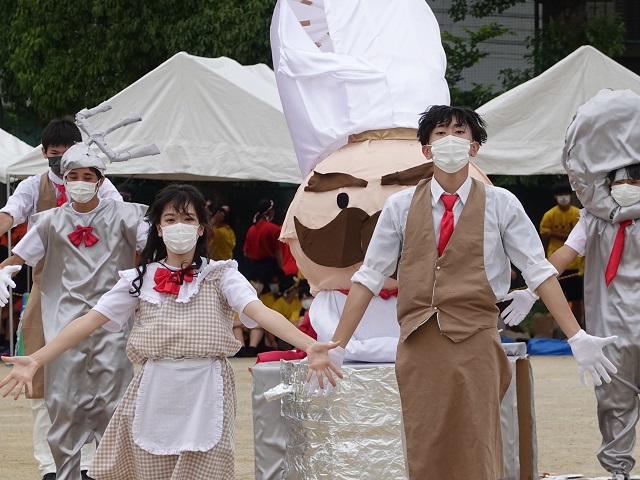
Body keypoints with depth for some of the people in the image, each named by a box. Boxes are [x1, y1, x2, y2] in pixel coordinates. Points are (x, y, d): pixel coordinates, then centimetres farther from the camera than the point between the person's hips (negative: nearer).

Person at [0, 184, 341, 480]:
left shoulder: (220, 275, 1)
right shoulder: (141, 279, 7)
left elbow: (260, 312, -13)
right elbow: (91, 321, 2)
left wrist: (309, 346, -31)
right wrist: (35, 360, -8)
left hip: (206, 394, -2)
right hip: (155, 394, 2)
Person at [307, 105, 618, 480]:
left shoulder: (500, 204, 4)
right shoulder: (401, 206, 8)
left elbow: (539, 272, 2)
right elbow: (369, 278, 8)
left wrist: (577, 338, -6)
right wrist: (335, 348, 4)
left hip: (474, 346, -1)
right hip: (418, 350, 2)